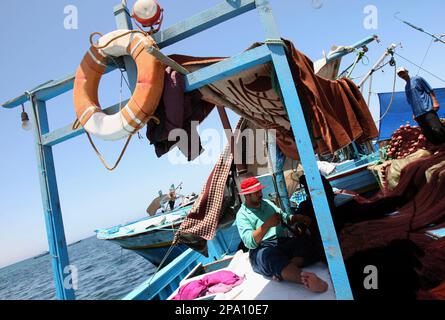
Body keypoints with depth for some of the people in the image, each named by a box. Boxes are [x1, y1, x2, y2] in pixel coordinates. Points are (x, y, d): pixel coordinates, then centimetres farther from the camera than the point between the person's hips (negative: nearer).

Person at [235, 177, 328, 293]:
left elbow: (285, 219, 24)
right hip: (261, 250, -6)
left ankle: (282, 272, -42)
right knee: (270, 256, -41)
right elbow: (249, 242, -15)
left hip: (283, 242, 6)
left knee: (307, 240, -22)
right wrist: (267, 225, -23)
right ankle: (305, 278, -67)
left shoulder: (267, 203, 19)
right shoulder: (242, 215, 0)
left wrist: (297, 217, 3)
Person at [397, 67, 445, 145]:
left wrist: (435, 102, -10)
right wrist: (414, 113, 18)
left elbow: (430, 90, 1)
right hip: (418, 114, 6)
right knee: (428, 134, 1)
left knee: (437, 129, -19)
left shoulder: (417, 79, 5)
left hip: (427, 109, -6)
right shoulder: (406, 88, 21)